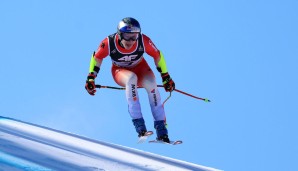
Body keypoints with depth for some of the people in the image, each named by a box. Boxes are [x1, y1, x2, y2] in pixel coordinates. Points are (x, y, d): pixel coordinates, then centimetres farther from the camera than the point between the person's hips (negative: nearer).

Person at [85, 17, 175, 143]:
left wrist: (166, 77, -7)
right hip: (120, 71, -1)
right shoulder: (109, 43, -29)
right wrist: (91, 78, -11)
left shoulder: (144, 41, -28)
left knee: (151, 84, -31)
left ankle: (161, 131, -24)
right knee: (131, 78, -37)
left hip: (140, 68, 1)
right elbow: (97, 57, -9)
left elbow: (157, 56, -11)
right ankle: (139, 124, -36)